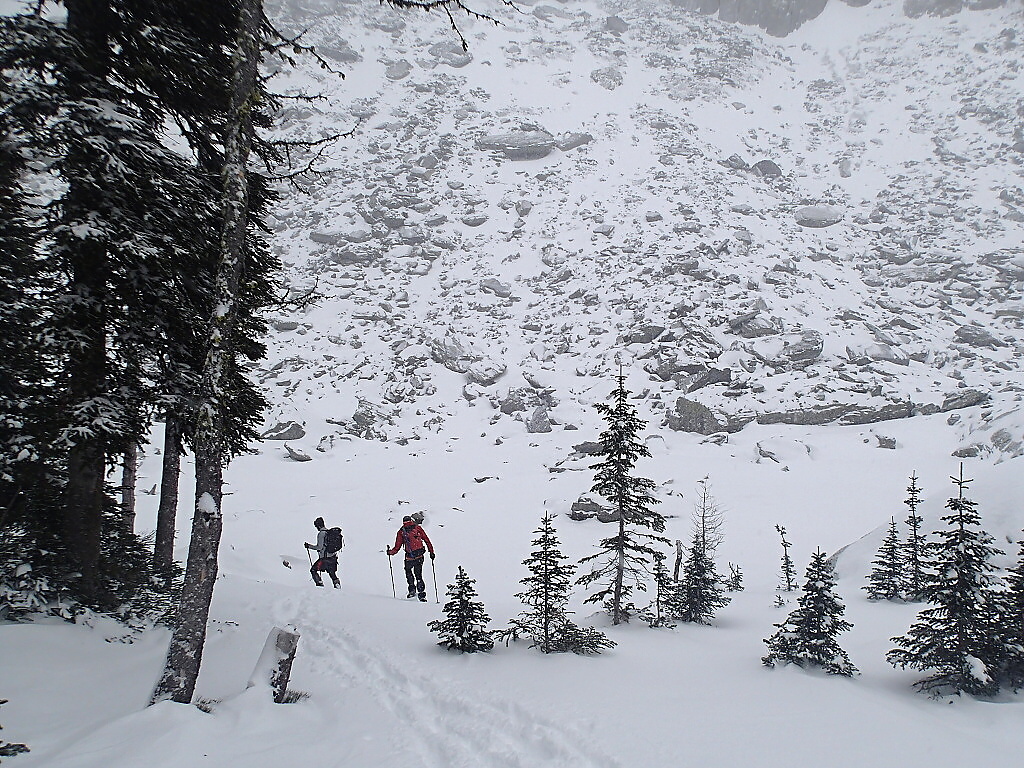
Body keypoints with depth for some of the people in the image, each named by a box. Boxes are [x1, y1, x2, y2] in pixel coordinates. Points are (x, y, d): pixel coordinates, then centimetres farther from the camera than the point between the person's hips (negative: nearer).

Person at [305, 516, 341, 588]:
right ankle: (337, 585, 14)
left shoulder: (321, 534, -13)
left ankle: (320, 584, -4)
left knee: (313, 570, 5)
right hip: (333, 557, 8)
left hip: (325, 558, -8)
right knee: (332, 573, 19)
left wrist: (309, 546, -6)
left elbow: (319, 547, -17)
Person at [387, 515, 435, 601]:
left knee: (408, 570, 24)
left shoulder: (401, 532, 0)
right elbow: (427, 540, 4)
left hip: (410, 556, -2)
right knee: (418, 574, 15)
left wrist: (390, 552, 18)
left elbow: (397, 547, 0)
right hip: (420, 555, 2)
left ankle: (412, 590, 13)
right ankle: (421, 594, 6)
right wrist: (431, 552, 10)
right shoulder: (417, 528, 5)